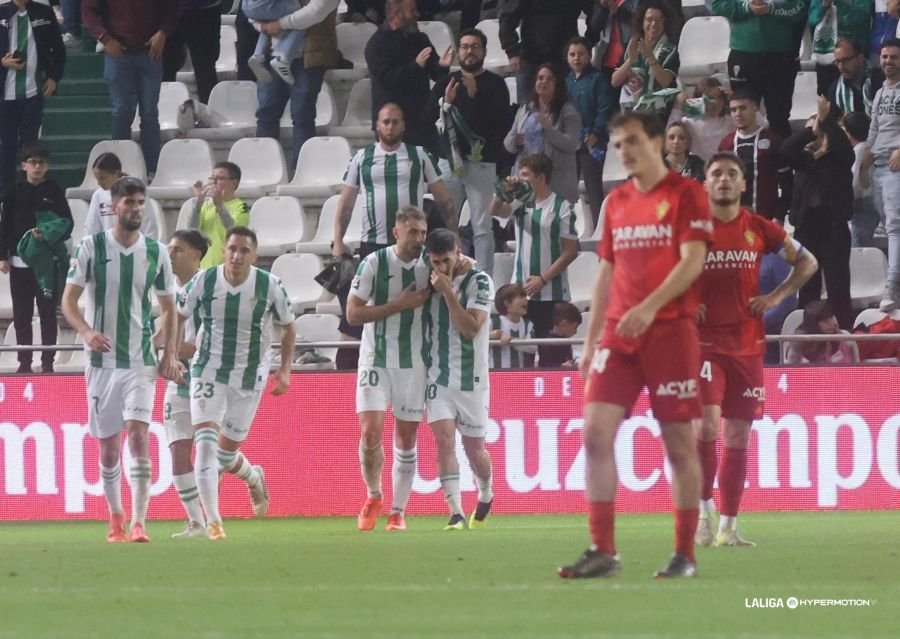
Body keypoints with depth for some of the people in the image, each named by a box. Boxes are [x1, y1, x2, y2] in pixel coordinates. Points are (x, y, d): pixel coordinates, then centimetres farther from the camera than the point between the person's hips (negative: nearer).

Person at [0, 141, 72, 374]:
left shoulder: (53, 191, 2)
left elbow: (67, 224, 1)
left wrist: (48, 236, -16)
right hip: (19, 261, 1)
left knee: (48, 313, -1)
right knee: (21, 315, 3)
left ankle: (48, 361, 3)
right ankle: (24, 361, 8)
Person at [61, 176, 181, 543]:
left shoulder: (156, 252, 4)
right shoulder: (91, 248, -1)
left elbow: (168, 308, 13)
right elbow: (69, 300, -3)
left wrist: (170, 353, 2)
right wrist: (87, 332, -21)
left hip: (140, 361, 0)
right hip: (101, 359, 0)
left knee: (138, 433, -16)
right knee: (107, 444, 6)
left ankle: (139, 523, -20)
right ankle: (115, 518, 25)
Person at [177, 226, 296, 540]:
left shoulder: (270, 286, -10)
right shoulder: (204, 281, -10)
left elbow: (288, 327, 5)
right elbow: (179, 317, 6)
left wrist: (285, 370, -1)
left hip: (250, 378, 0)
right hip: (208, 371, 0)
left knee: (226, 453, 8)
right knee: (206, 444, -17)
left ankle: (255, 478, 45)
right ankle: (213, 522, -14)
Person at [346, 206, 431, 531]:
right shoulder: (374, 263, -9)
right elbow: (353, 313, -11)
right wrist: (401, 304, -18)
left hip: (413, 362, 2)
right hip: (375, 359, -2)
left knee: (406, 441, 5)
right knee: (370, 433, -14)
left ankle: (398, 512, 15)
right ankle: (373, 496, 11)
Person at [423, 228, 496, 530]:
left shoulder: (479, 281, -7)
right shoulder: (430, 281, 7)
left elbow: (471, 329, -17)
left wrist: (447, 291, -20)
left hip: (471, 378, -3)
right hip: (438, 377, 3)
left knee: (474, 448, 7)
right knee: (444, 440, -13)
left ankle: (486, 497, 37)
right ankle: (456, 513, -17)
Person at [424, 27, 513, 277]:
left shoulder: (494, 84, 2)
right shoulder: (446, 82, 13)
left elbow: (504, 122, -10)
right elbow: (428, 115, 7)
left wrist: (476, 96, -18)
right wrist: (446, 102, -12)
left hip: (481, 162, -3)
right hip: (449, 160, 3)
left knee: (482, 227, -6)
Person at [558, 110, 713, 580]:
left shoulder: (686, 194, -2)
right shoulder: (616, 202, 15)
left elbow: (692, 261, -12)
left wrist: (650, 308, -24)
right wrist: (590, 339, 15)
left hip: (671, 330, -5)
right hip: (618, 331, 5)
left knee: (678, 443, -1)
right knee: (595, 432, -8)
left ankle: (685, 554, 6)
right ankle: (603, 550, -6)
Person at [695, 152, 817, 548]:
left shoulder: (759, 229, 5)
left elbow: (806, 262, 16)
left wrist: (777, 296, 3)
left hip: (747, 346, 3)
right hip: (703, 342, -3)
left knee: (738, 437, 6)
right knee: (707, 425, -19)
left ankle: (728, 527, 13)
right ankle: (705, 513, -7)